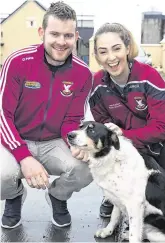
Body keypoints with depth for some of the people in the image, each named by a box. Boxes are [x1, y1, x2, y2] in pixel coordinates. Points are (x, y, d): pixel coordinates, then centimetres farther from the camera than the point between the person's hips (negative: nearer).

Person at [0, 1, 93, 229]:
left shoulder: (83, 73, -9)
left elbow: (72, 120, -1)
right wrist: (24, 157, -29)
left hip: (54, 143, 2)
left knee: (86, 168, -26)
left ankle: (58, 196, 14)